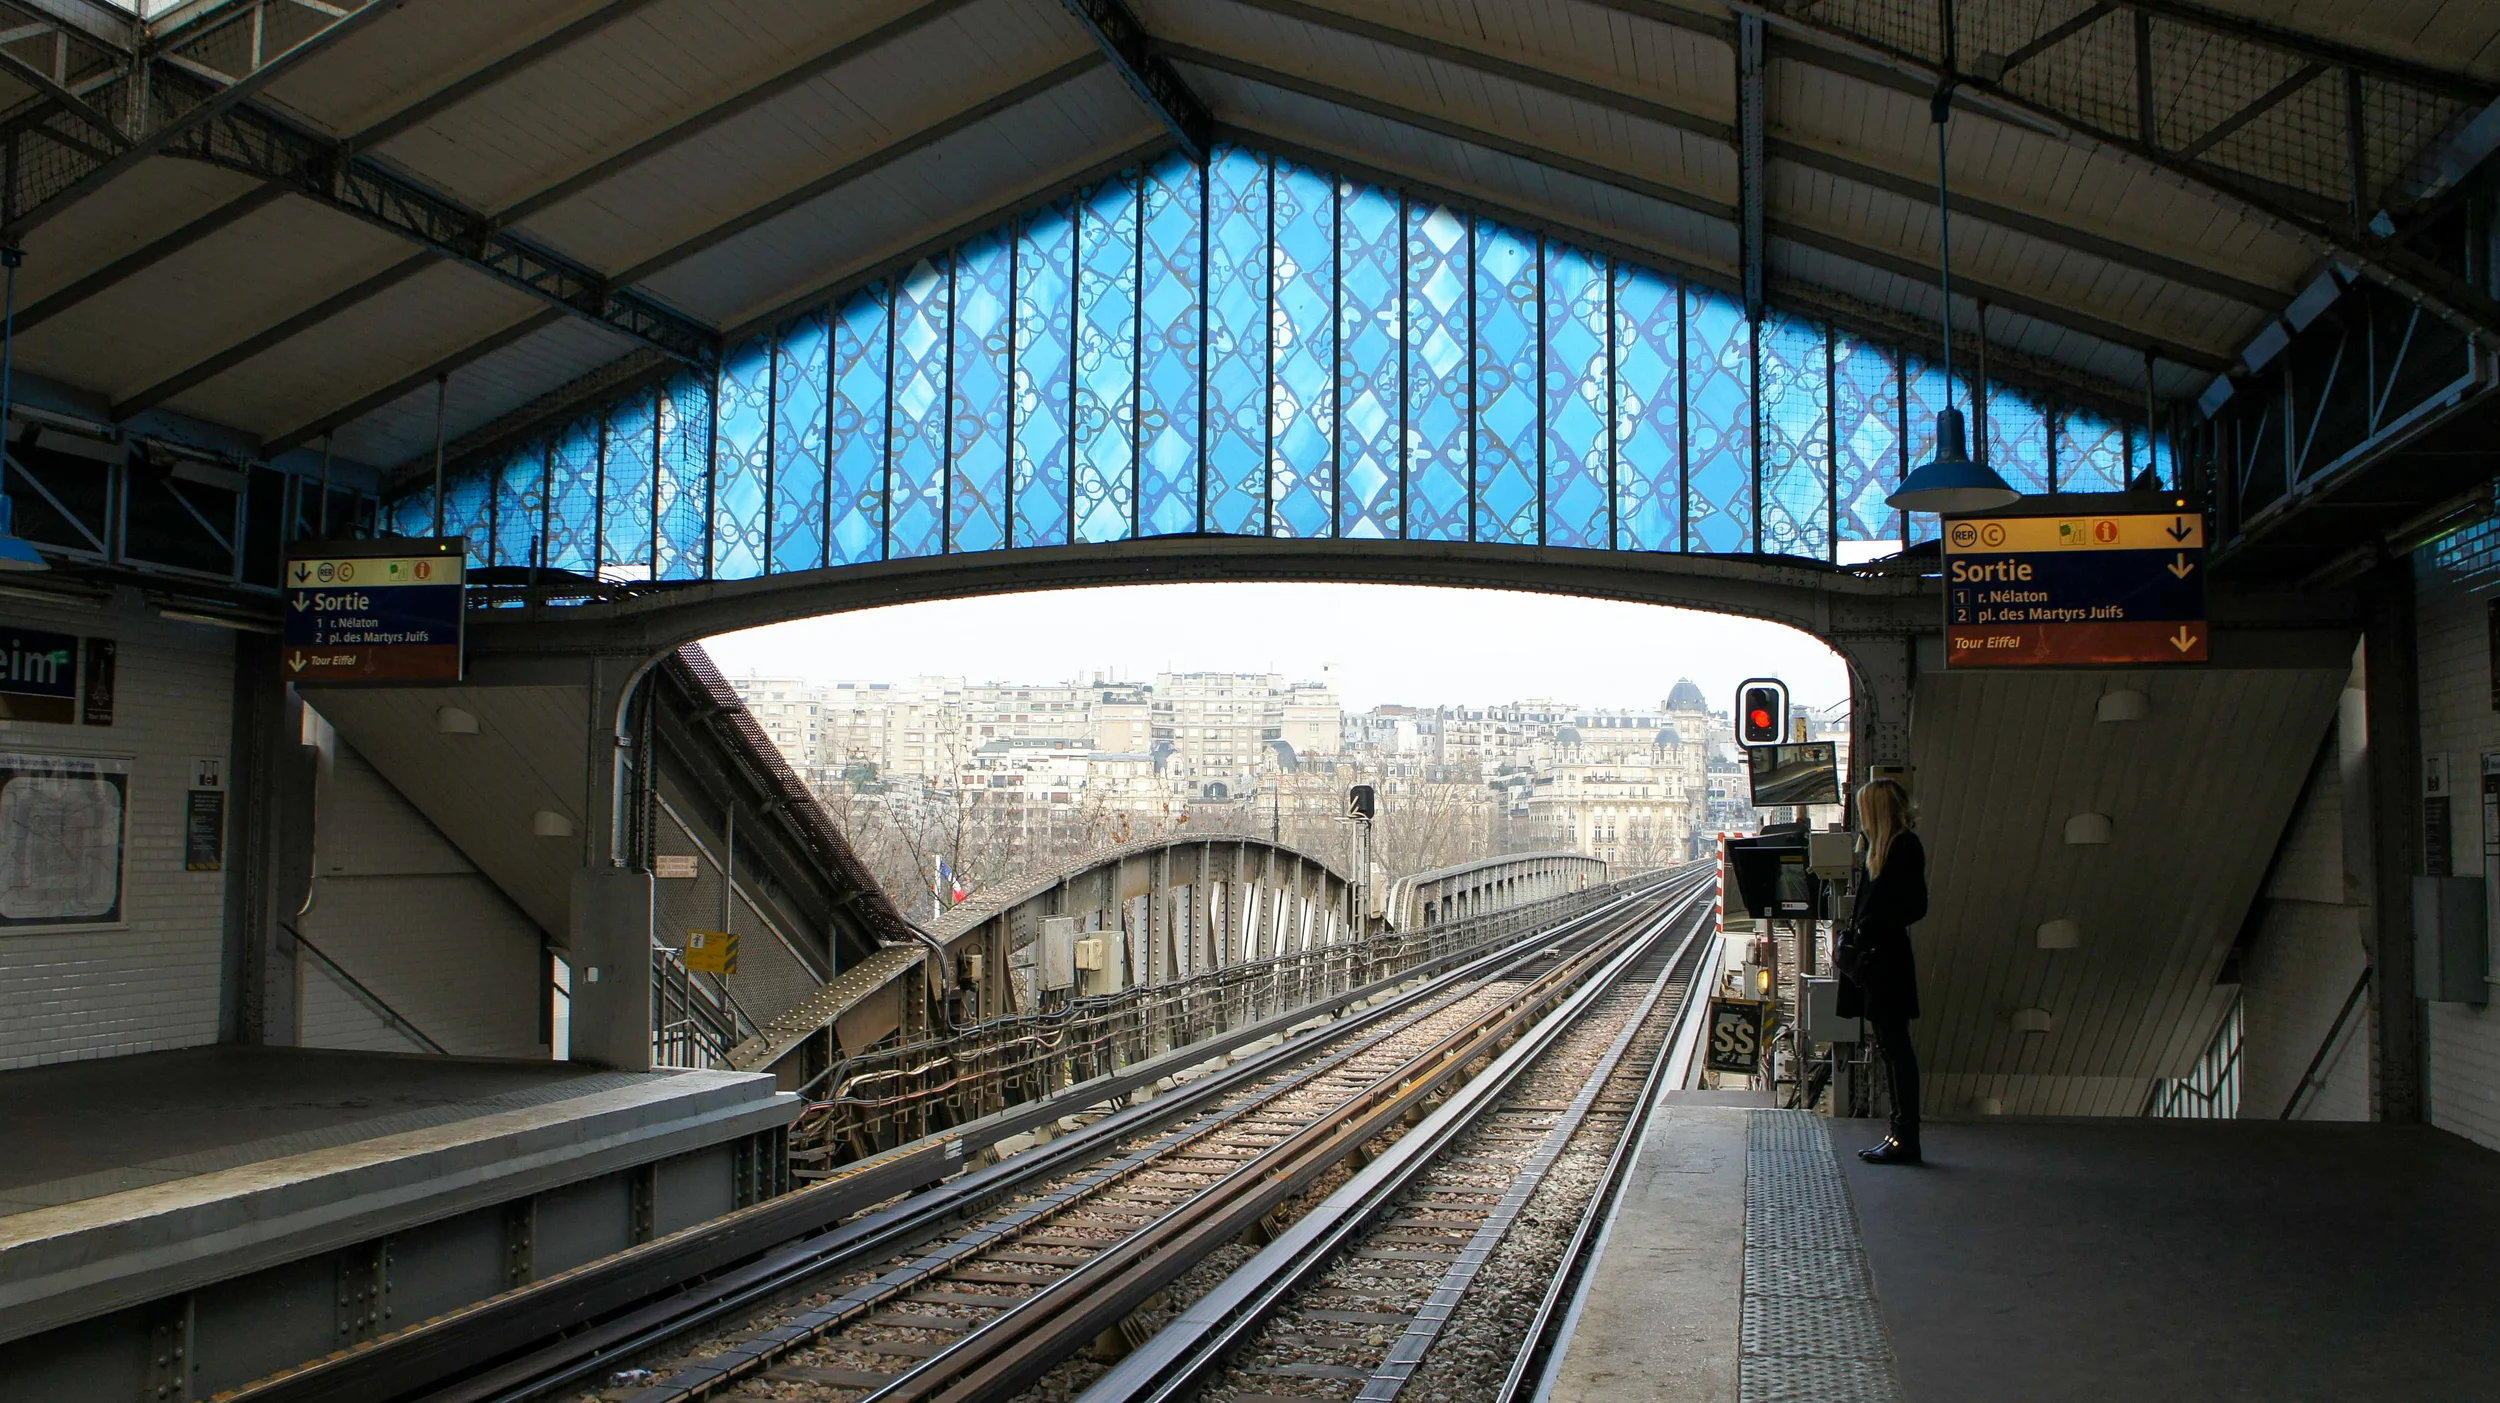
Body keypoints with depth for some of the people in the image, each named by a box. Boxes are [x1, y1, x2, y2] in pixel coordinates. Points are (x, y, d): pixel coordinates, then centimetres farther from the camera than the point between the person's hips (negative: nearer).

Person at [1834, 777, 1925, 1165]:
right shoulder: (1882, 848, 17)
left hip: (1886, 960, -10)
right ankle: (1900, 1134, 17)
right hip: (1871, 960, 10)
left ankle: (1906, 1139, -2)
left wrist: (1869, 931, -20)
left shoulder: (1905, 846, -12)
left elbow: (1914, 907, -18)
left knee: (1895, 1046, -6)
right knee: (1888, 1048, 11)